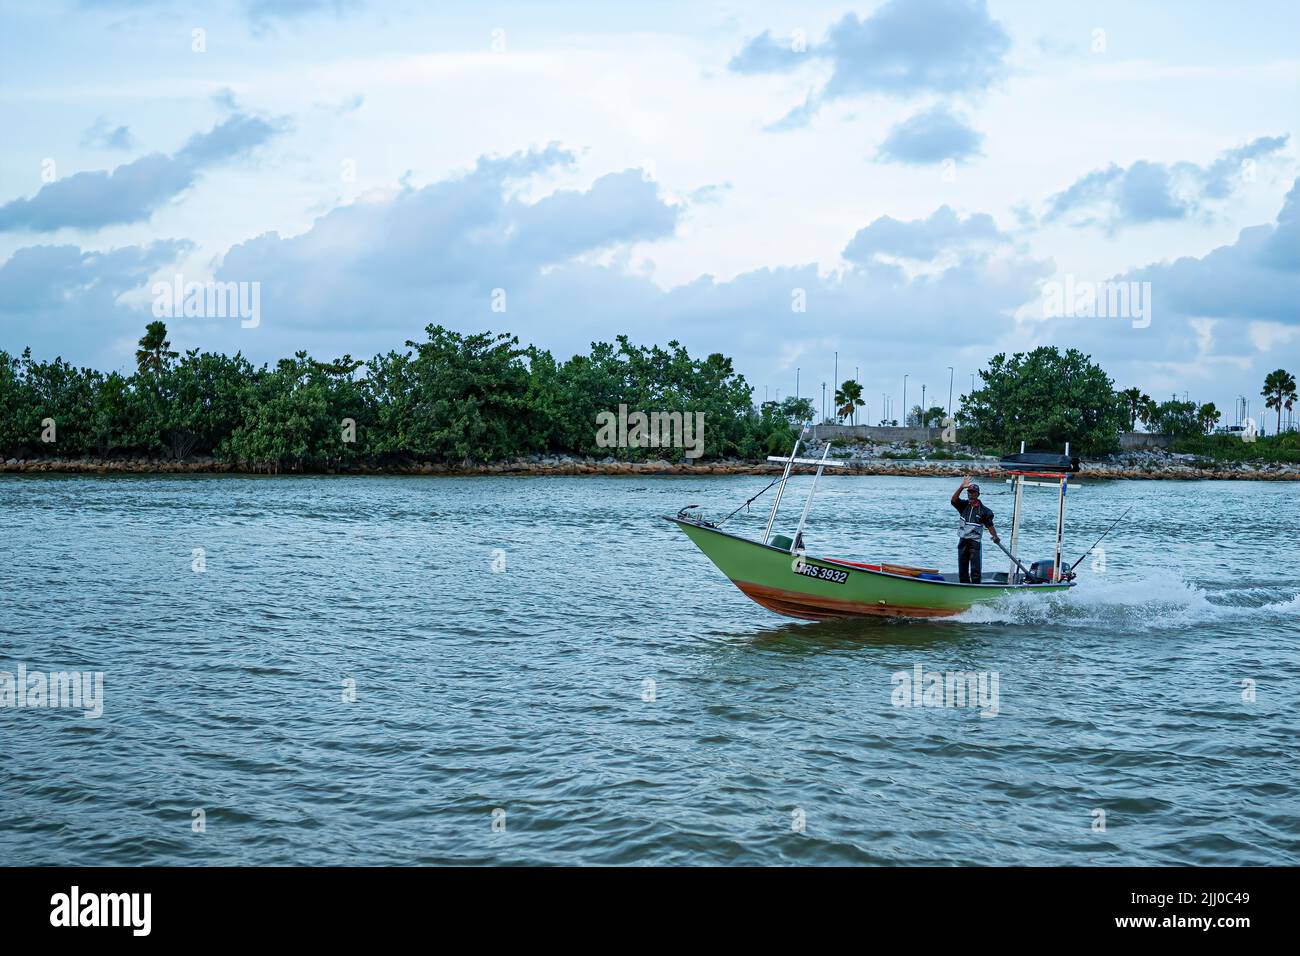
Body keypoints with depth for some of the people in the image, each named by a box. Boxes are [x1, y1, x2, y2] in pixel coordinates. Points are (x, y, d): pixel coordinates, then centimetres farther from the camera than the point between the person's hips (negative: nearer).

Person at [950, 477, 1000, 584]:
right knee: (962, 569, 9)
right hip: (963, 541, 4)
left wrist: (995, 536, -19)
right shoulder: (964, 505, 6)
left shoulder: (983, 510, -1)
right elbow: (954, 500, -13)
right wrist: (962, 487, -23)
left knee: (975, 570, -10)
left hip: (975, 542, -4)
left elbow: (990, 525, -1)